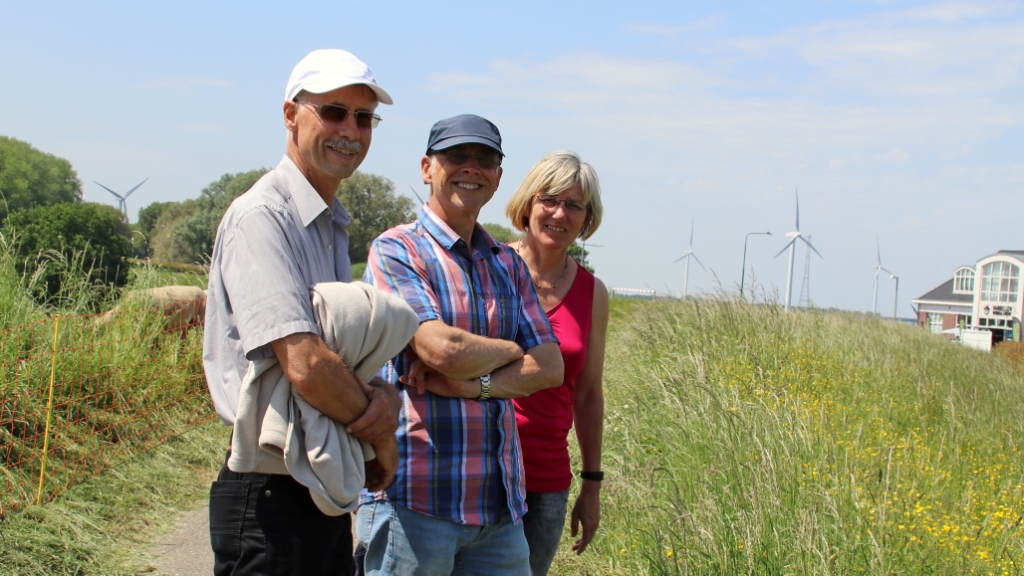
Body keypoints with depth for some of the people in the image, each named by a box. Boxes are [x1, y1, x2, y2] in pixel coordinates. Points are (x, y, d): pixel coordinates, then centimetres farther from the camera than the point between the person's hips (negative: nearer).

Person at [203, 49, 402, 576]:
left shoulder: (333, 228, 15)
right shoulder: (262, 216, -15)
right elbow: (305, 364, -25)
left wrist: (383, 396, -9)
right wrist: (380, 436, -9)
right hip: (272, 491, -9)